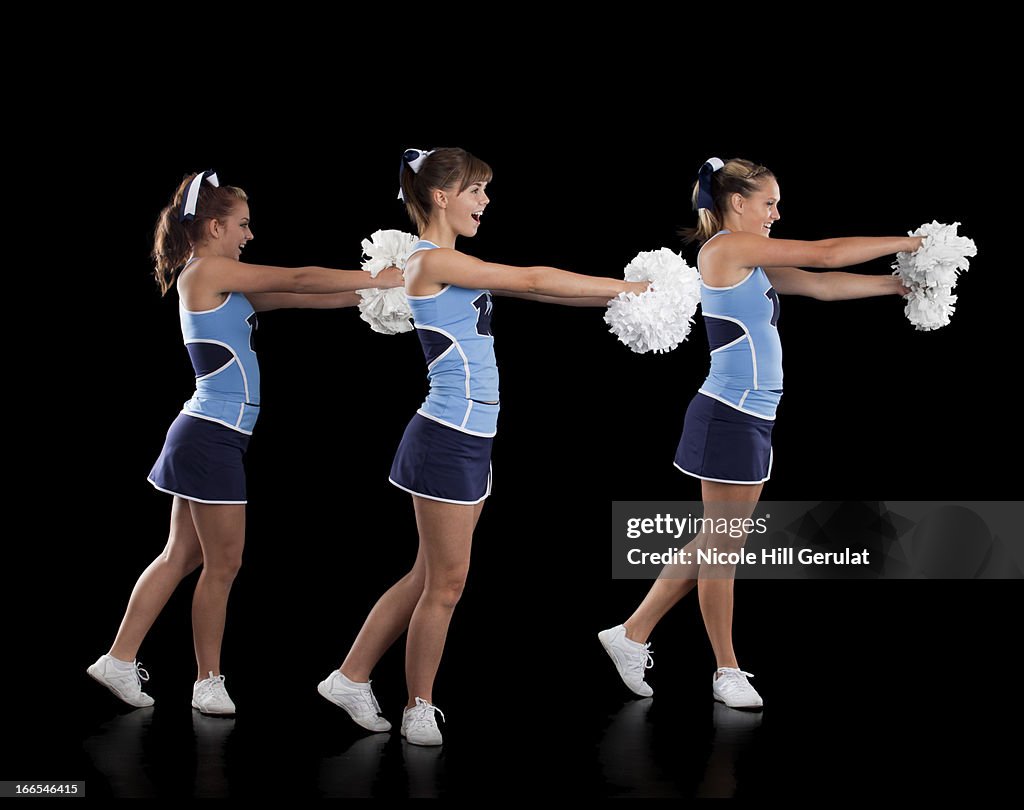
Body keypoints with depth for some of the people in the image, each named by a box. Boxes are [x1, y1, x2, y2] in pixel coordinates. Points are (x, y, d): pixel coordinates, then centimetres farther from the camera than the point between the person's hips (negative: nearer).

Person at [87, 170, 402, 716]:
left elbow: (295, 298, 13)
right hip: (212, 438, -10)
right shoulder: (207, 270, -11)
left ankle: (119, 660, 18)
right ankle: (208, 684, 11)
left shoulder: (225, 285, 16)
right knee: (223, 565, 0)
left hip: (206, 437, 10)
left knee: (181, 556, 14)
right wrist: (376, 280, -8)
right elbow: (297, 280, -12)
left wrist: (369, 295, 7)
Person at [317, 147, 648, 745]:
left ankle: (351, 678, 24)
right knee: (445, 583, 1)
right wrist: (631, 288, -8)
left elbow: (535, 290, 13)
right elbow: (533, 282, -14)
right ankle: (419, 710, 15)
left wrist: (624, 294, 3)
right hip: (446, 442, -10)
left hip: (471, 441, 10)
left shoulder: (456, 265, 16)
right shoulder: (431, 260, -14)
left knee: (431, 577, 15)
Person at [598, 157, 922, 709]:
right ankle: (727, 671, 12)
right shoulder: (727, 246, -11)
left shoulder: (751, 263, 16)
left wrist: (897, 284, 11)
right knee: (721, 549, 2)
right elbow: (826, 255, -12)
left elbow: (822, 286, 17)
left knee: (715, 546, 14)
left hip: (752, 417, 10)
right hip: (728, 416, -10)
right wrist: (909, 242, -4)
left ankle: (632, 634, 21)